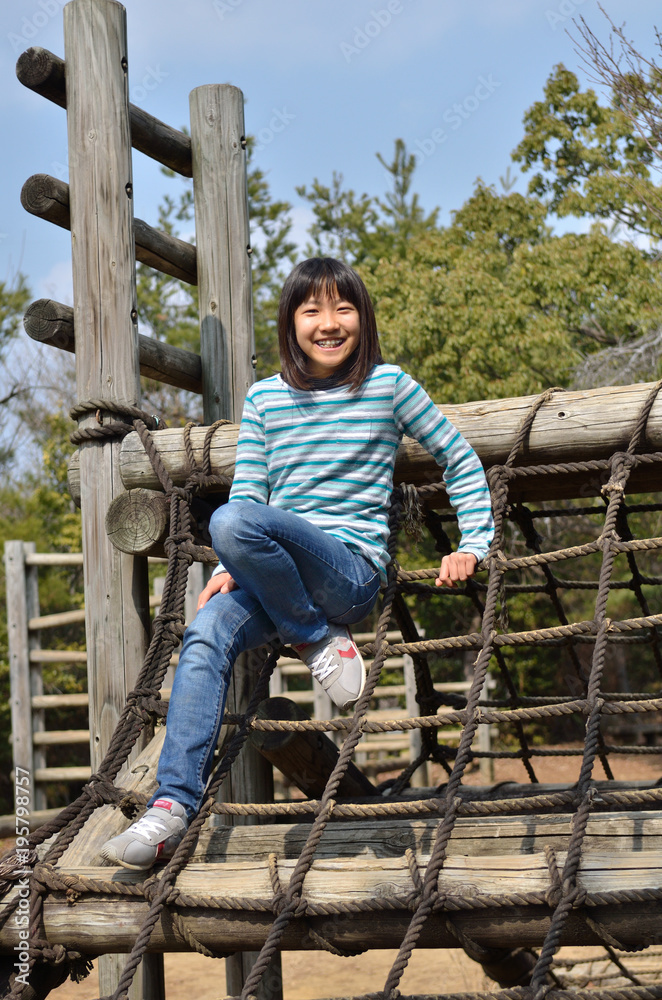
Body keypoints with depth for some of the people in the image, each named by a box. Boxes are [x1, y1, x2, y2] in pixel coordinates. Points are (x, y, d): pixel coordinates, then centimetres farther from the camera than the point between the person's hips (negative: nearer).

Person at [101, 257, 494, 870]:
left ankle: (319, 641, -12)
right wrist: (230, 570, -4)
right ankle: (173, 805, -25)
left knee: (232, 522, -31)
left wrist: (473, 546, 5)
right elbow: (248, 491, 11)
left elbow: (460, 461, 11)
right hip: (275, 576, 4)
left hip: (354, 566, -4)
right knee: (206, 635, -27)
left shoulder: (388, 384, 3)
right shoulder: (265, 398, 12)